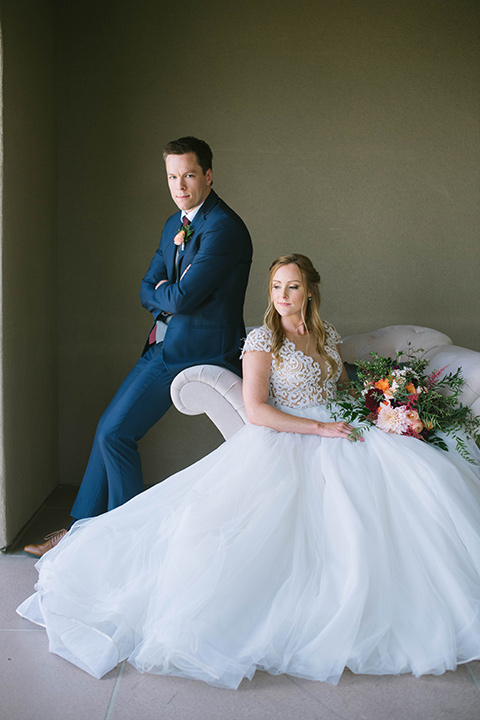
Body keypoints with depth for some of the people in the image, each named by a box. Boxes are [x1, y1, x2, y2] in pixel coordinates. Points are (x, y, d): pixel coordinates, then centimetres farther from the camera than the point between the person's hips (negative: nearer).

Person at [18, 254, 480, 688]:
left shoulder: (328, 335, 17)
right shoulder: (262, 340, -2)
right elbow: (256, 410, -13)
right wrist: (319, 428, -16)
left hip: (336, 436, 5)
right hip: (284, 443, -5)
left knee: (424, 475, -17)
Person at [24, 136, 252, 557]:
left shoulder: (223, 227, -17)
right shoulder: (175, 224, 15)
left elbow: (182, 297, -23)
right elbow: (148, 290, 15)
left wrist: (164, 291, -1)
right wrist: (172, 298, -7)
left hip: (195, 350, -9)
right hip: (166, 344, 9)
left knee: (115, 432, -7)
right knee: (110, 429, 9)